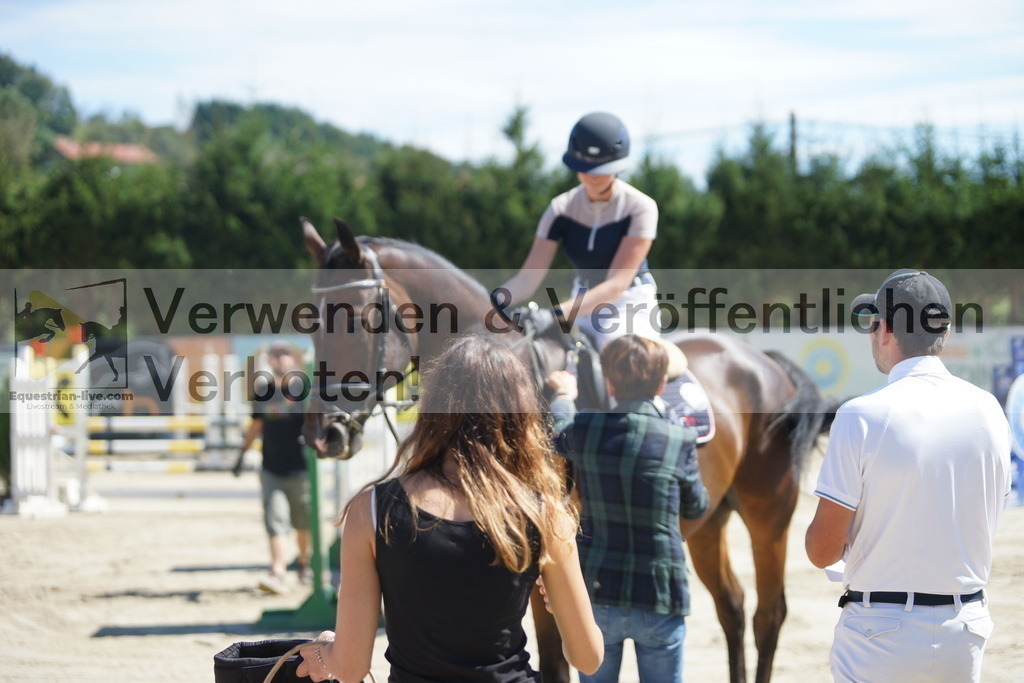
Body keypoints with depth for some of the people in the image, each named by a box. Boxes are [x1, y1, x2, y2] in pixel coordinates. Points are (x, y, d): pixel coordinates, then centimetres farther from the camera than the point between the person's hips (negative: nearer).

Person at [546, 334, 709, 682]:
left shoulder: (584, 430, -5)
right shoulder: (679, 440, -10)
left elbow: (558, 434, 21)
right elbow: (696, 507, 7)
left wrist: (564, 395, 41)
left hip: (595, 592, 2)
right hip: (659, 600, -2)